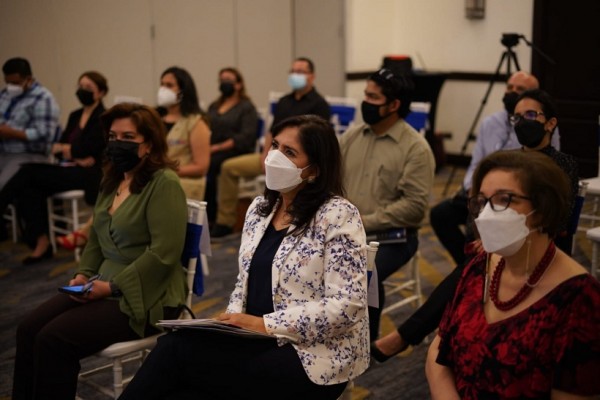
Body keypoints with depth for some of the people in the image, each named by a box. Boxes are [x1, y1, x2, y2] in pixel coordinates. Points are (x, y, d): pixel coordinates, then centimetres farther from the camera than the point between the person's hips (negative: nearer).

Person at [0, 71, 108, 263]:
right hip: (69, 169, 7)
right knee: (31, 188, -21)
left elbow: (87, 149, -16)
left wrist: (65, 149, -1)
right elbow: (58, 148, 11)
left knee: (28, 172, -21)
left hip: (87, 173, -7)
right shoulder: (75, 116, 19)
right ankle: (41, 242, -18)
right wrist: (75, 155, -9)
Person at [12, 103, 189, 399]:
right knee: (28, 329, -8)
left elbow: (163, 252, -21)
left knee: (53, 339, -20)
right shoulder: (112, 179, 13)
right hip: (105, 287, 8)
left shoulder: (164, 183, -14)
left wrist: (112, 286, -19)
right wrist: (84, 274, 4)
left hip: (144, 297, -8)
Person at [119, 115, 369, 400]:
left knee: (175, 349, -21)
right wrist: (233, 317, -5)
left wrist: (265, 323, -20)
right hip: (259, 342, 6)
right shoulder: (260, 207, 11)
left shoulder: (338, 216, -12)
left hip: (313, 359, -6)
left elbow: (346, 306, -18)